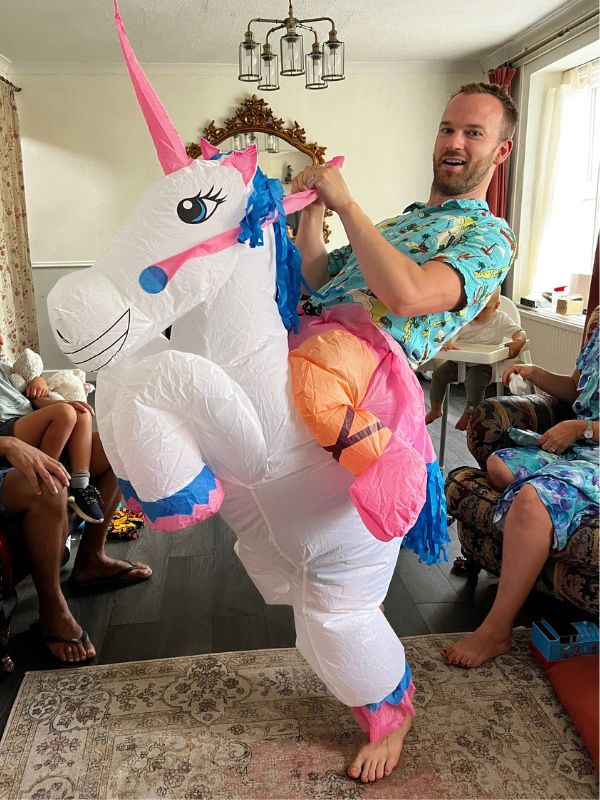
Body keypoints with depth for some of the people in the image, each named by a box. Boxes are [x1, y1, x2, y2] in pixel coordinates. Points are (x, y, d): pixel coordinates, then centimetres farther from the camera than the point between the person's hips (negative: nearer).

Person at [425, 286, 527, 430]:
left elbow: (521, 333, -6)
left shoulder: (501, 319, -2)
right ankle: (435, 410, 13)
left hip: (481, 364, -3)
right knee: (438, 374, -8)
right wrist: (448, 342, -42)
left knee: (475, 383, -29)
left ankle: (467, 415, -4)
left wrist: (517, 343, -31)